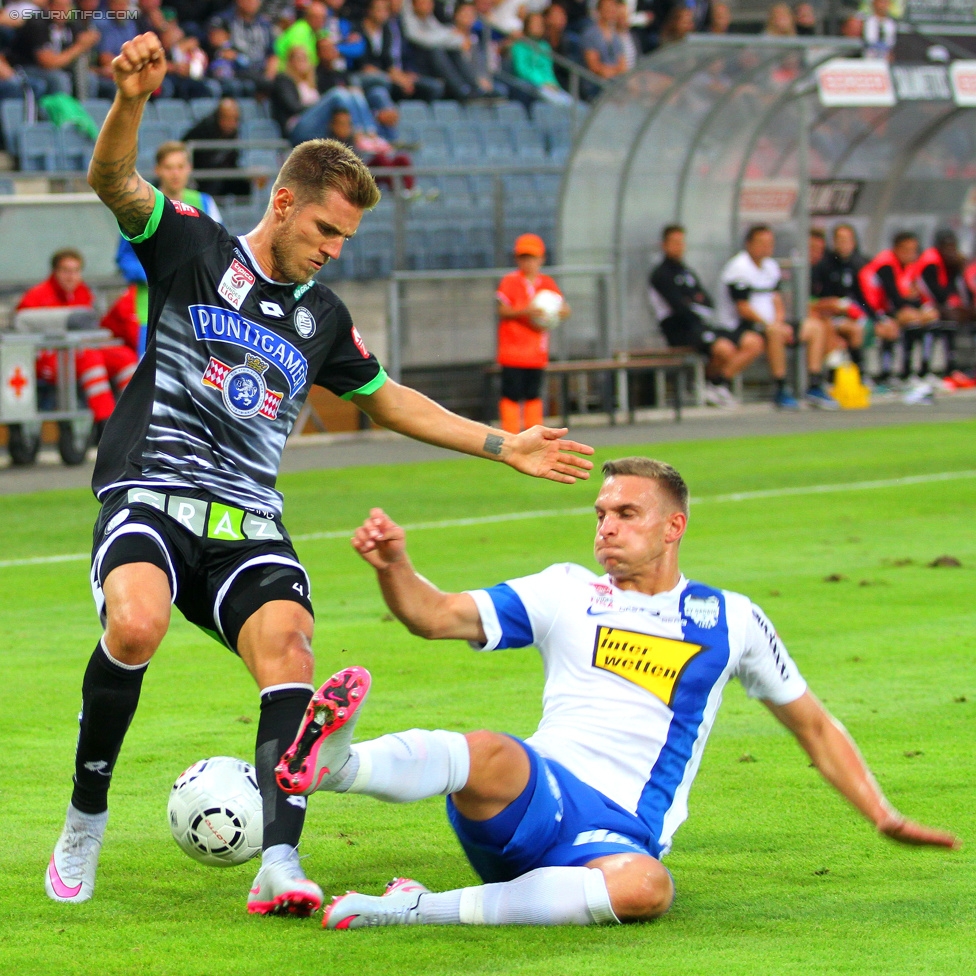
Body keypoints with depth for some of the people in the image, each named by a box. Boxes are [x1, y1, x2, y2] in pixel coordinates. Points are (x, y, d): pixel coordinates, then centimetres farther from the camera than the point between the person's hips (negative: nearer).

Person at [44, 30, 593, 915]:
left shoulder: (324, 318, 18)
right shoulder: (194, 245, 4)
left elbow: (386, 399, 34)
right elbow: (113, 182, -12)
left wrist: (502, 446, 30)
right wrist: (131, 102, -33)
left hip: (249, 525, 4)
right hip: (152, 499, -4)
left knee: (288, 649, -24)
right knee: (135, 625, -33)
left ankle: (279, 864, -33)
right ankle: (85, 824, -12)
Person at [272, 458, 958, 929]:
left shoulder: (730, 620, 16)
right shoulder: (566, 593, 14)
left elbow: (814, 727, 25)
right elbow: (437, 616, 5)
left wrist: (885, 817, 17)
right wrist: (394, 566, -17)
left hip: (621, 837, 0)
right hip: (536, 796, 0)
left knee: (645, 887, -39)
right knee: (489, 756, -37)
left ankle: (416, 909, -41)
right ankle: (335, 761, -66)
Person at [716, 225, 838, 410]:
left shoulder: (771, 266, 17)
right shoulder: (738, 268, -12)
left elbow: (776, 299, 16)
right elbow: (743, 309, -17)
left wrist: (780, 321, -5)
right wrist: (771, 324, -20)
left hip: (770, 323, 9)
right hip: (739, 328, -9)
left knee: (816, 327, 2)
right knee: (774, 331, -39)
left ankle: (815, 387, -2)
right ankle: (780, 391, -33)